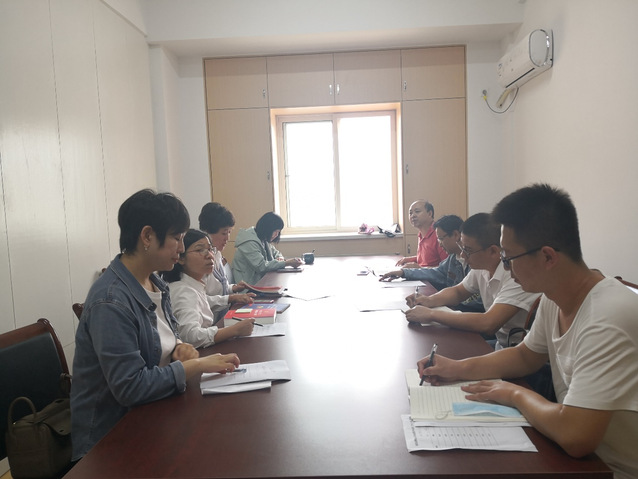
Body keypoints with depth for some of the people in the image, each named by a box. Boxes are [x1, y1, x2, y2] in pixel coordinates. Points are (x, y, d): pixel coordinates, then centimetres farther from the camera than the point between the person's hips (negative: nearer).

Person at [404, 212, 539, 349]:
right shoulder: (481, 266, -1)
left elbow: (488, 324, -33)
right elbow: (457, 292, 17)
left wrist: (431, 314, -26)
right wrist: (430, 300, -4)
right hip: (498, 342, 7)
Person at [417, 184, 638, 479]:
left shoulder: (607, 320, -31)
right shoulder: (553, 299, -3)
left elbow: (574, 437, -36)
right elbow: (525, 356, 13)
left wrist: (516, 394, -17)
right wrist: (458, 368, 1)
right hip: (574, 454, 7)